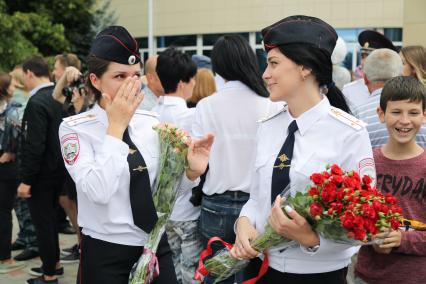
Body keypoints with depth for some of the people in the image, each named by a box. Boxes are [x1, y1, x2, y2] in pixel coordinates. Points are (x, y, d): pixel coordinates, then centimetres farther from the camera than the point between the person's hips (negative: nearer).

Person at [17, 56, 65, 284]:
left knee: (42, 222, 3)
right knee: (50, 218, 21)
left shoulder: (36, 102, -21)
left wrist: (26, 180, -19)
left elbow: (34, 145, -24)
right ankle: (54, 263, 35)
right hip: (57, 169, 8)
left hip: (41, 173, -8)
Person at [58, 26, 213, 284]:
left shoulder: (152, 123, 2)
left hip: (156, 244, 4)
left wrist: (192, 172, -11)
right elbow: (98, 192, -24)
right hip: (105, 252, -4)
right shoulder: (75, 128, -10)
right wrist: (116, 126, -21)